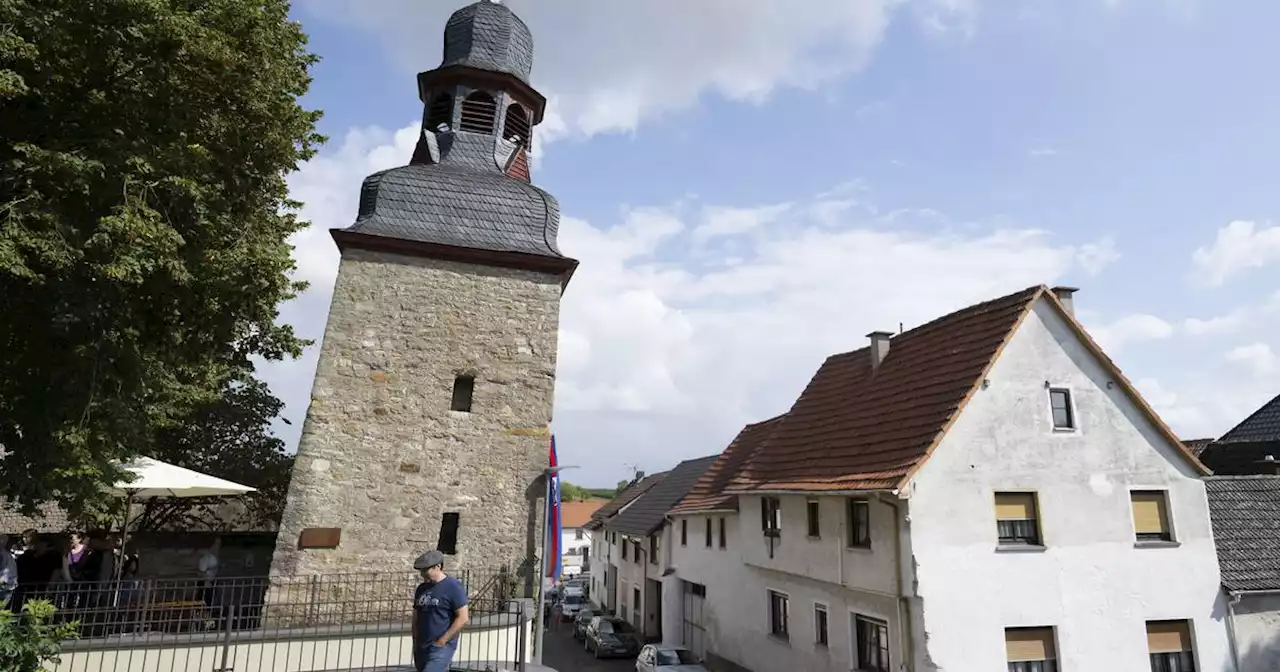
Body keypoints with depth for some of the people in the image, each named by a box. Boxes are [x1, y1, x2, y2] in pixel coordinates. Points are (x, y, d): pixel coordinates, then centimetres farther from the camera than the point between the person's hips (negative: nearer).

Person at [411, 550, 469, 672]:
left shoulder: (453, 587, -10)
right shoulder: (421, 589, 11)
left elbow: (463, 618, -13)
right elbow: (416, 617, 18)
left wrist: (442, 641, -13)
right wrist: (415, 643, 10)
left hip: (441, 647, -7)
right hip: (421, 647, 7)